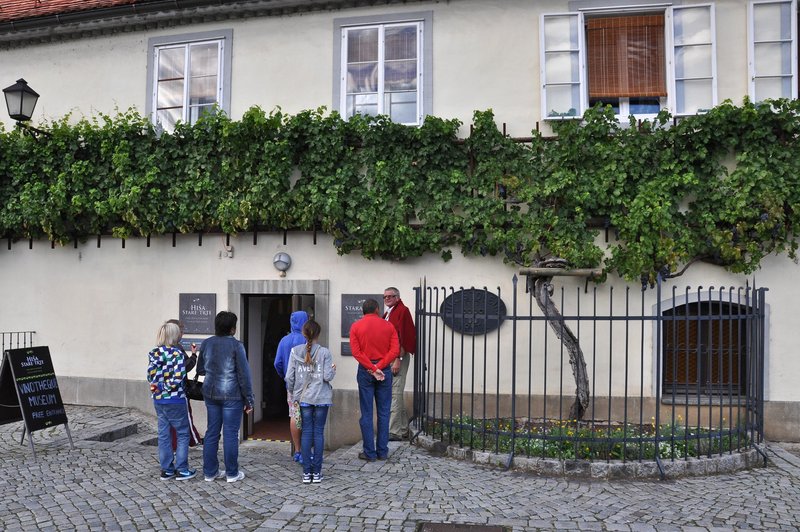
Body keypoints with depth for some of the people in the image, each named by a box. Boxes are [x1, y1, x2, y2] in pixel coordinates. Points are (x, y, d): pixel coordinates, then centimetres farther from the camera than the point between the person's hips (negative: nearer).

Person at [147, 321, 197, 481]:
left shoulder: (154, 353, 3)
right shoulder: (177, 354, -15)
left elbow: (150, 376, 1)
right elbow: (178, 377, -20)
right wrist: (167, 387, -6)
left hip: (158, 400, 6)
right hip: (175, 400, -6)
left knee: (163, 434, 12)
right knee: (183, 434, 6)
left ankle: (166, 470, 18)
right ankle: (182, 470, 8)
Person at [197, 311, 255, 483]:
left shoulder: (206, 344, 4)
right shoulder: (236, 345, -12)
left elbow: (200, 369, 14)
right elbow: (244, 375, -11)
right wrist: (249, 400, -4)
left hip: (210, 394, 5)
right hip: (232, 395, -5)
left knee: (211, 432, 12)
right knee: (230, 434, 2)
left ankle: (210, 472, 19)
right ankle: (232, 473, 11)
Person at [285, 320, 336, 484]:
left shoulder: (295, 352, -3)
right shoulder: (324, 352, -8)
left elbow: (289, 377, -3)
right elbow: (328, 376, -11)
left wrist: (293, 391, 14)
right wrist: (333, 369, 10)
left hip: (303, 398, 2)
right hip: (321, 398, -2)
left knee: (306, 432, 8)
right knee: (319, 432, 5)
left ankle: (306, 472, 9)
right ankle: (317, 472, 8)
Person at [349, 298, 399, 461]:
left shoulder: (356, 327, 0)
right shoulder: (388, 326, 3)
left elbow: (356, 352, -10)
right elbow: (395, 350, -7)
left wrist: (372, 368, -12)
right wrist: (379, 367, -11)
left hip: (365, 371, -1)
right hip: (384, 371, 1)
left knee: (366, 414, 4)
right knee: (383, 413, 8)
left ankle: (369, 453, 6)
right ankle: (382, 451, 11)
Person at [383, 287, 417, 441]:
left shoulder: (402, 311, -9)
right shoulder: (387, 314, 20)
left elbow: (404, 337, -16)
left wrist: (398, 359, -20)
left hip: (398, 357, -10)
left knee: (395, 393, -9)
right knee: (397, 394, 13)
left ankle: (394, 431, -7)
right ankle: (403, 430, 20)